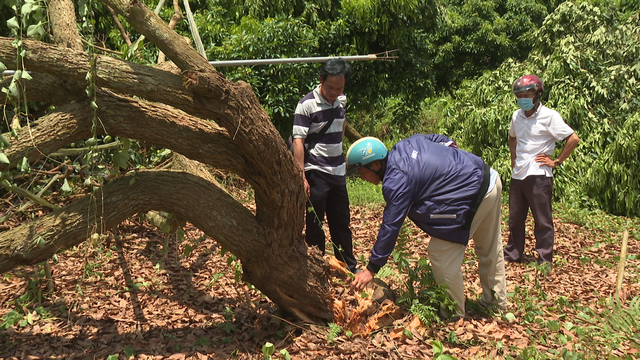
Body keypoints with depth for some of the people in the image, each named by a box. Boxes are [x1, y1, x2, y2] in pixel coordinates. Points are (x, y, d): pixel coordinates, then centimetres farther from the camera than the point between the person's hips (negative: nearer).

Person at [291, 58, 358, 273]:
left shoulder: (342, 101, 5)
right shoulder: (307, 105, -14)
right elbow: (298, 141, -17)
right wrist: (301, 177, -21)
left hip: (338, 172, 6)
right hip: (316, 173, -6)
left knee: (342, 222, 15)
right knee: (315, 223, 4)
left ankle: (349, 268, 28)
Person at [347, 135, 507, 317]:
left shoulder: (396, 182, -20)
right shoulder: (404, 144, 5)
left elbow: (390, 226, -19)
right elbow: (441, 139, 21)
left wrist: (371, 269, -12)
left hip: (473, 196, -10)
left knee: (441, 255, -1)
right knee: (491, 251, 23)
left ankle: (454, 315, 12)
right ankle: (497, 303, 41)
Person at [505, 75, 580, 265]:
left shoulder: (549, 116, -10)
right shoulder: (517, 116, 10)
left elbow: (573, 139, -13)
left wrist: (556, 162, -10)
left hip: (538, 175, -6)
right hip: (517, 175, 7)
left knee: (542, 221, 2)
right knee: (515, 219, 14)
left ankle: (545, 261, 12)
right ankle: (513, 254, 27)